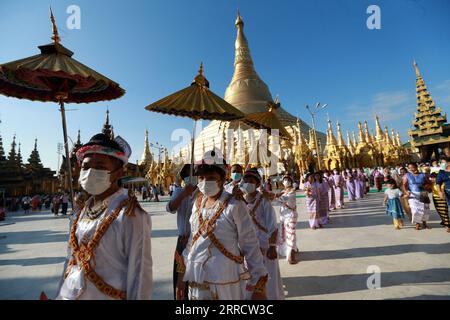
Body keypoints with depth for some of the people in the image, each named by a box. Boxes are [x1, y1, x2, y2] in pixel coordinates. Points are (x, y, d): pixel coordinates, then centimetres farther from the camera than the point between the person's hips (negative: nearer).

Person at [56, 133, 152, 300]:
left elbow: (139, 274, -21)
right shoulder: (80, 212, 0)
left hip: (107, 296, -6)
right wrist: (60, 295, 12)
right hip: (69, 294, 6)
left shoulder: (130, 215, -23)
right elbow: (72, 260, 9)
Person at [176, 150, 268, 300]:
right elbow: (192, 240, 10)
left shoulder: (234, 206, -16)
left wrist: (259, 286, -10)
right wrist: (182, 274, 13)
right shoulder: (197, 203, 1)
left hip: (224, 282, -5)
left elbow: (250, 246, -13)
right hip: (195, 280, 6)